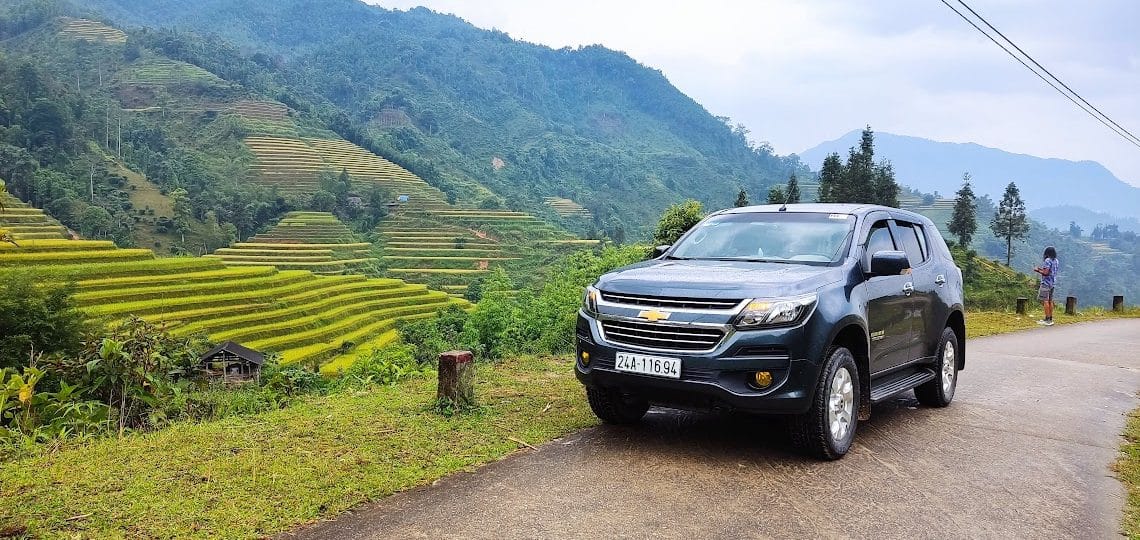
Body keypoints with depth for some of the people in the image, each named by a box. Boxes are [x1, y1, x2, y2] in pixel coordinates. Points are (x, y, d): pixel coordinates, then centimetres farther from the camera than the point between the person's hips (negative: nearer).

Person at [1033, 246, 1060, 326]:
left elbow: (1046, 273, -20)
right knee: (1050, 301, 12)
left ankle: (1047, 320, -10)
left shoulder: (1048, 260, -15)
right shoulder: (1056, 261, 12)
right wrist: (1041, 269, 23)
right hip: (1053, 283, 9)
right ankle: (1050, 318, 15)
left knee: (1045, 301, -7)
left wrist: (1038, 270, -5)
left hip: (1046, 283, -9)